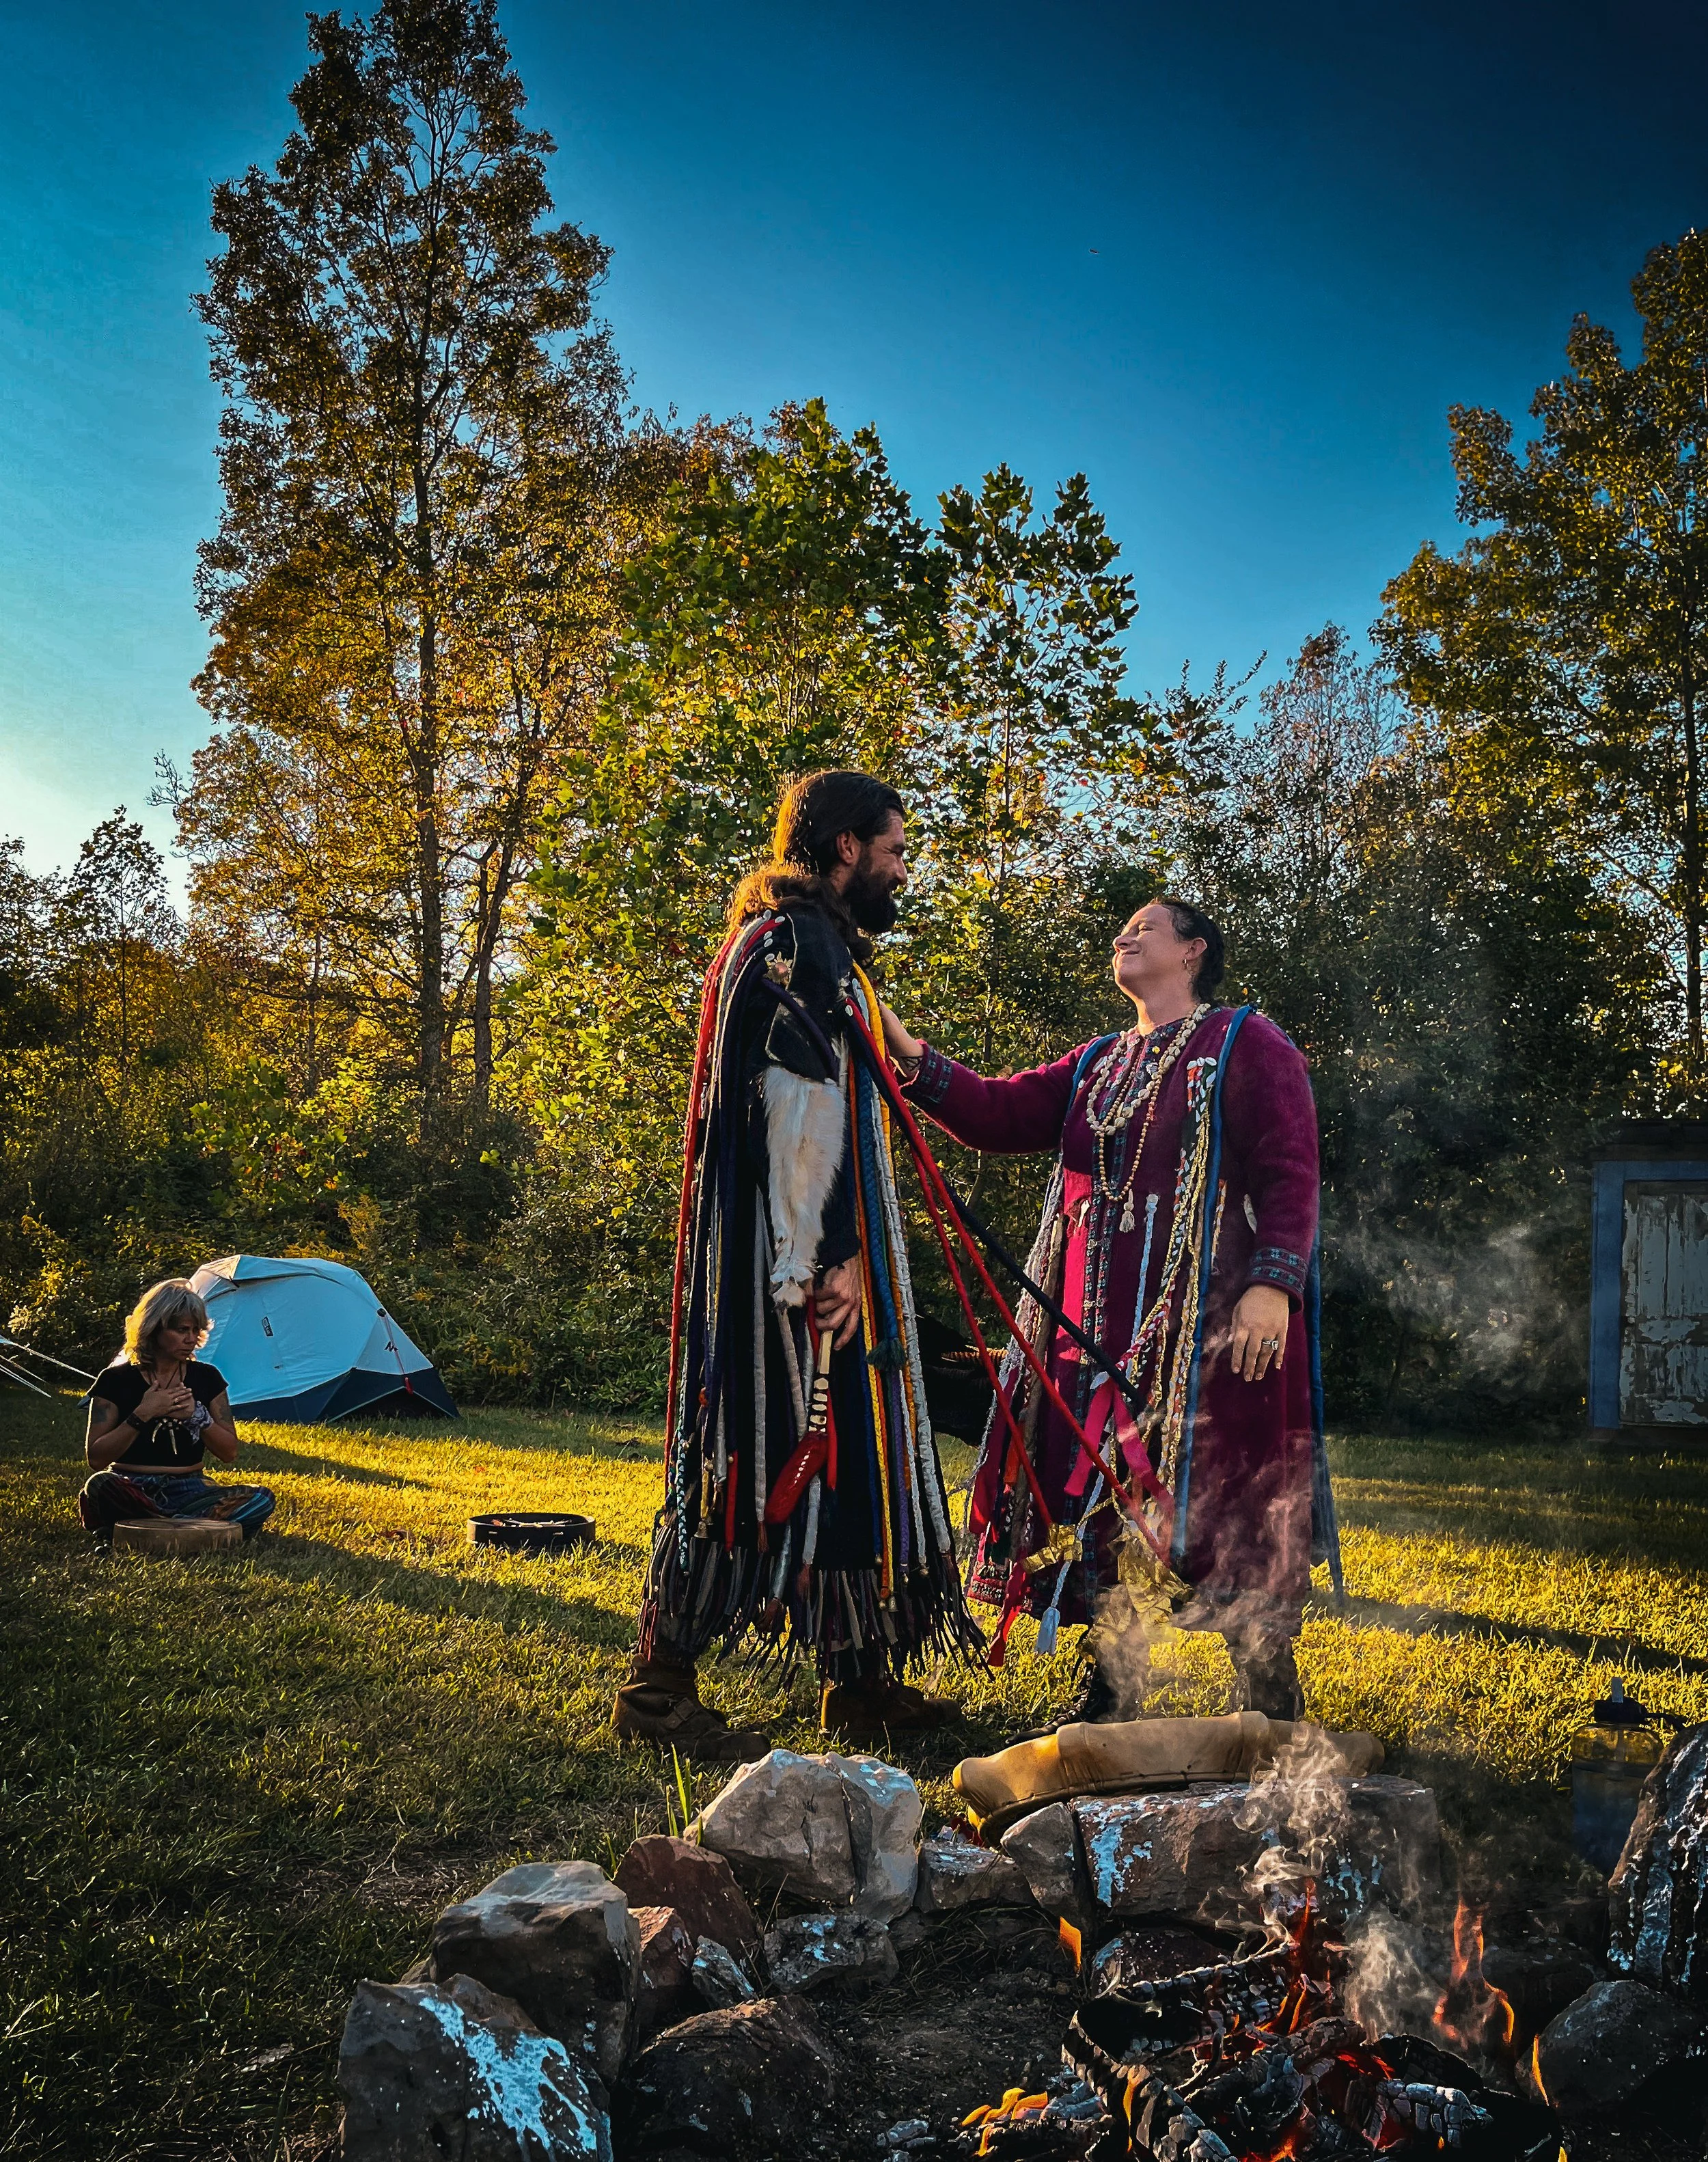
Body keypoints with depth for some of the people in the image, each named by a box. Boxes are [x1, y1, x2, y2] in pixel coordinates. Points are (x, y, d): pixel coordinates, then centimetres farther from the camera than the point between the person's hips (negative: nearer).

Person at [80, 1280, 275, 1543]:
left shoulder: (206, 1378, 9)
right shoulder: (117, 1380, 1)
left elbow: (229, 1454, 8)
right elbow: (96, 1459, -4)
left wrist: (198, 1415, -10)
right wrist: (142, 1415, -15)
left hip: (188, 1490, 3)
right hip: (132, 1490, -3)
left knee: (260, 1500, -27)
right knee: (100, 1485, -38)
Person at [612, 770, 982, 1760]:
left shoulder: (824, 948, 23)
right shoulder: (791, 942, -11)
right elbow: (799, 1113, -20)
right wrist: (829, 1259, -22)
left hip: (828, 1256, 11)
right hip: (798, 1263, -11)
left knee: (843, 1454, 12)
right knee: (765, 1454, -7)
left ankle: (858, 1679, 20)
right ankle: (659, 1684, 1)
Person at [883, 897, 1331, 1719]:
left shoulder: (1247, 1046, 1)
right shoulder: (1097, 1065, 21)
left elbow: (1290, 1171, -8)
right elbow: (999, 1115, 9)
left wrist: (1274, 1282, -21)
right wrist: (909, 1055, -3)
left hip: (1212, 1323, -6)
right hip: (1102, 1321, 6)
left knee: (1222, 1501, -4)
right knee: (1104, 1492, 8)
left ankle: (1267, 1692, 11)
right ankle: (1111, 1690, 21)